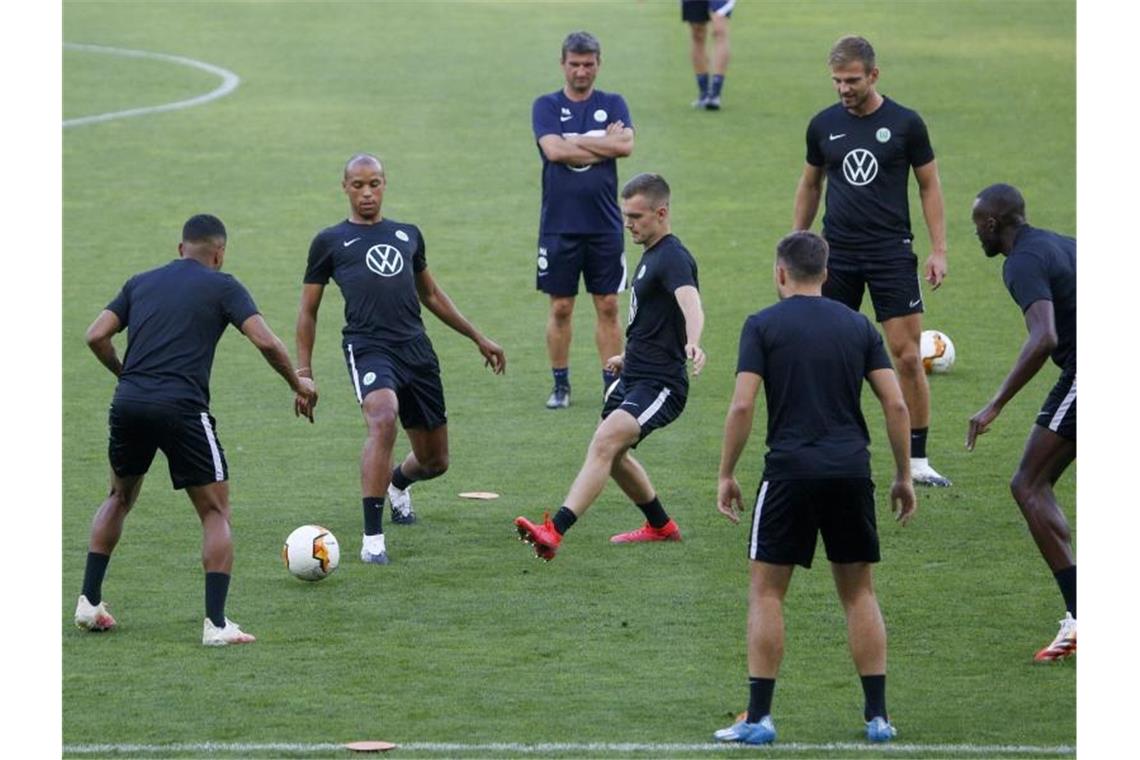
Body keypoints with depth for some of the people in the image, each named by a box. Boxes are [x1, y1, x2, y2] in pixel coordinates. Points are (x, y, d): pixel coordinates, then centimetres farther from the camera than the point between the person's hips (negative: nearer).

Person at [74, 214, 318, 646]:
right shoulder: (221, 287, 5)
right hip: (182, 408, -4)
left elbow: (96, 337, 9)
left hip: (128, 402, 4)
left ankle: (89, 602, 22)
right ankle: (216, 623, -5)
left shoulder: (141, 283, 17)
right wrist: (298, 385, 8)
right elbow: (265, 341, -7)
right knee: (215, 514, 7)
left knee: (120, 498, 28)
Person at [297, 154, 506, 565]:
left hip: (417, 349, 5)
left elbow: (431, 294, 31)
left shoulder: (407, 235, 19)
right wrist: (303, 372, 6)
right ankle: (372, 539, -31)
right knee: (383, 420, -34)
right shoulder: (330, 242, 8)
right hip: (368, 348, -5)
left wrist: (478, 337, 31)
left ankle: (397, 482, 48)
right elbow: (308, 311, 12)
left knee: (434, 461, 8)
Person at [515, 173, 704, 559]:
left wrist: (693, 343, -58)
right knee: (612, 454, 25)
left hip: (659, 385, -11)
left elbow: (690, 302, -38)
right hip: (633, 378, 11)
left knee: (605, 443, -27)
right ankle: (661, 526, 44)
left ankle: (554, 531, -40)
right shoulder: (650, 255, 14)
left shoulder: (673, 258, -17)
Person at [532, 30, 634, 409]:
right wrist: (604, 144, -9)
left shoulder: (613, 104, 7)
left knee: (608, 307, 3)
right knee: (560, 308, 4)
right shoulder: (546, 106, 3)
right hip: (559, 224, -1)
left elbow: (626, 145, -11)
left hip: (604, 224, 1)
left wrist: (574, 141, -10)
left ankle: (613, 384, 10)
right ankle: (560, 384, 13)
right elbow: (554, 150, -14)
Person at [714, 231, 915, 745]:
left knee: (766, 591, 6)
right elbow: (895, 404, 4)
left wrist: (726, 475, 1)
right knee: (858, 592, 12)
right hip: (851, 471, 3)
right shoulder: (859, 326, 9)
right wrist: (904, 476, 11)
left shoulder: (763, 325, 0)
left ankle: (759, 717, 0)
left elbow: (743, 405, -8)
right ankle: (878, 716, 8)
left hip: (791, 470, -3)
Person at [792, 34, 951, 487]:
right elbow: (810, 186, 17)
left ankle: (917, 462, 0)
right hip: (837, 254, 3)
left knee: (907, 356, -7)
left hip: (891, 252, -3)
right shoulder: (823, 125, 5)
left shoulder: (904, 124, -3)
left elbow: (929, 186, 4)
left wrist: (938, 250, -3)